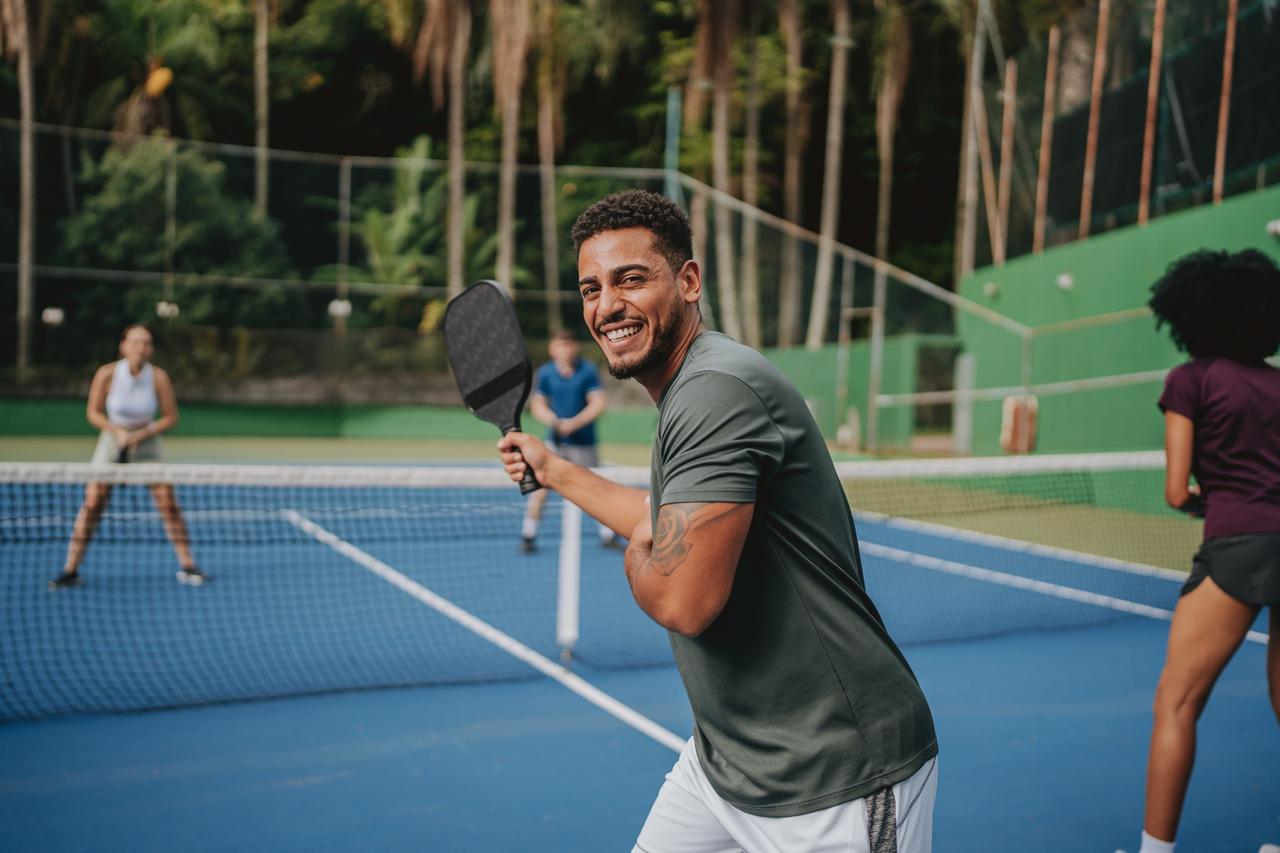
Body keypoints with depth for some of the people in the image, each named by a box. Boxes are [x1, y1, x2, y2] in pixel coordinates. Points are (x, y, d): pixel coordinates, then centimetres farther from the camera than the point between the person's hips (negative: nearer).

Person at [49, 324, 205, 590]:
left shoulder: (158, 377, -15)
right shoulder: (107, 374, -15)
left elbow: (170, 416, -6)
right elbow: (93, 412, -5)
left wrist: (142, 434, -18)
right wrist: (118, 431, -20)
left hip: (146, 442, 0)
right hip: (112, 440, 0)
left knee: (168, 504, -6)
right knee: (92, 504, -7)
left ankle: (187, 566, 3)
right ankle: (70, 570, 2)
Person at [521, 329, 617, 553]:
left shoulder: (588, 371, -9)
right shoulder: (545, 373, -2)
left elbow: (598, 404, -13)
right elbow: (537, 404, 4)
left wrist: (574, 423, -24)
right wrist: (554, 420, -16)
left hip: (584, 442, -1)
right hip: (555, 441, 1)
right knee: (540, 487, -7)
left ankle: (608, 535, 23)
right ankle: (528, 535, 5)